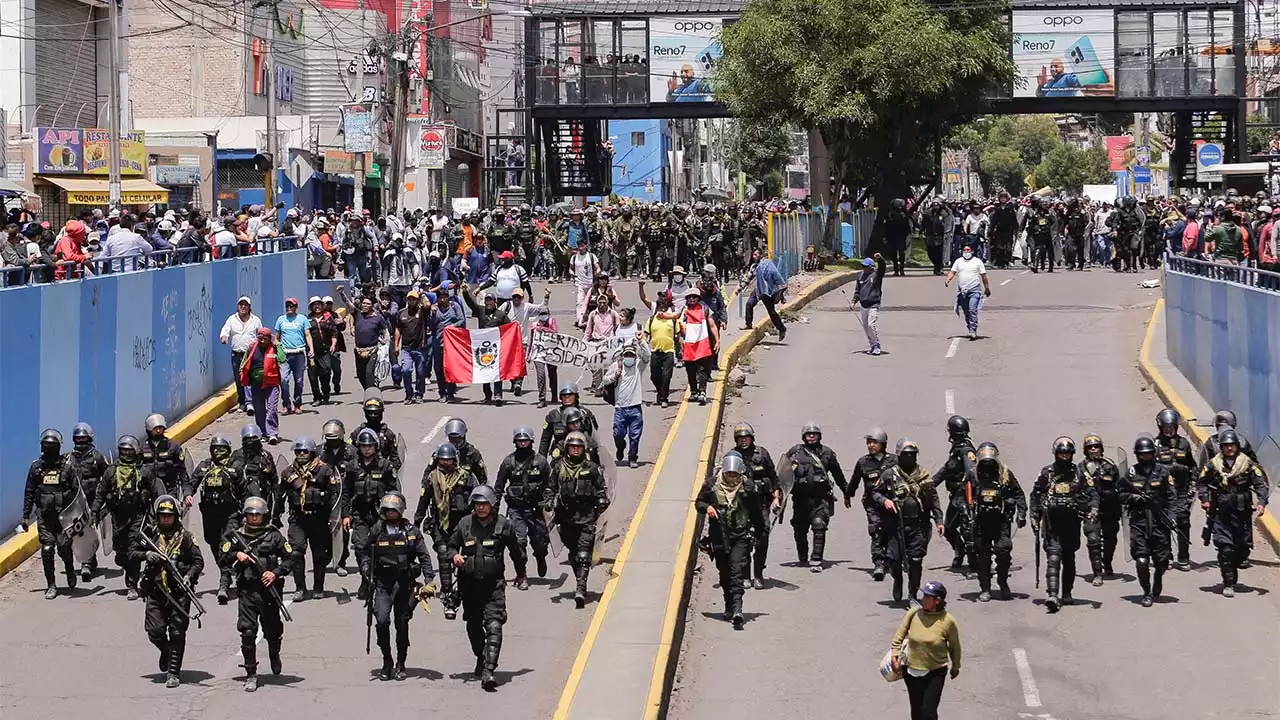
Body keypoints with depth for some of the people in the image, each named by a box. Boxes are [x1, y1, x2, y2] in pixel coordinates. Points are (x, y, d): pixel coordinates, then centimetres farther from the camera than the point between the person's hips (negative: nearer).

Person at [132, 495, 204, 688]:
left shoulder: (185, 537, -1)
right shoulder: (149, 534, 6)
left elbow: (198, 561, 0)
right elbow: (131, 552, 10)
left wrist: (189, 576, -17)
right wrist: (146, 555, -10)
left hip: (179, 592, -2)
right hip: (155, 590, 2)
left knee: (177, 633, -3)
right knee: (155, 631, -3)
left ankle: (174, 672, 5)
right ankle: (166, 651, 31)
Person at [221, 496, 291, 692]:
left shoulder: (274, 536, 4)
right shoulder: (236, 536, 7)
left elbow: (289, 558, 4)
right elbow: (223, 560, 10)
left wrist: (276, 573, -11)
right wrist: (236, 555, -9)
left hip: (269, 589, 0)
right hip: (247, 591, 0)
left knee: (272, 630, 11)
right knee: (247, 632, -9)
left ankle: (274, 654, 46)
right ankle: (251, 675, -3)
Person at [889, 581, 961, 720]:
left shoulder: (948, 621, -15)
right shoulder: (913, 614, -9)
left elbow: (954, 647, 1)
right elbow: (899, 636, 1)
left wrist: (955, 667, 13)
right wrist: (894, 657, -7)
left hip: (935, 673, -3)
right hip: (912, 672, 3)